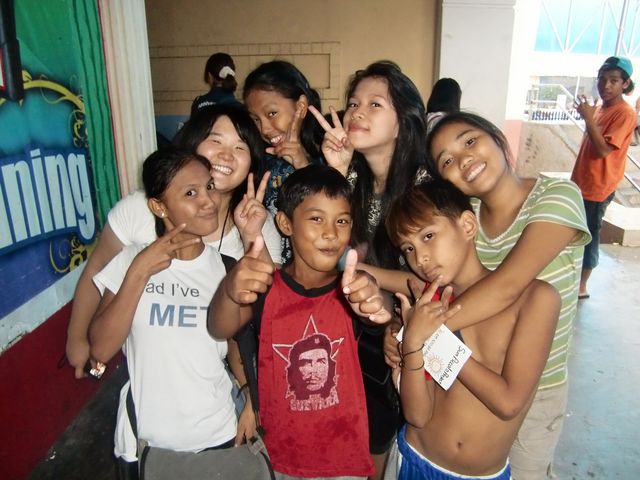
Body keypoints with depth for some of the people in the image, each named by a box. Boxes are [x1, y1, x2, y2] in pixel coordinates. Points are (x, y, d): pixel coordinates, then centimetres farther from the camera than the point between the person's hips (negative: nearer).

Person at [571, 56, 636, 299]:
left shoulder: (625, 113, -14)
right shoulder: (600, 108, 12)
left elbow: (603, 150, -23)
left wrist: (588, 119, -24)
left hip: (597, 188, -8)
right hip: (581, 183, 9)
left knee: (588, 237, 0)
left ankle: (580, 286, 11)